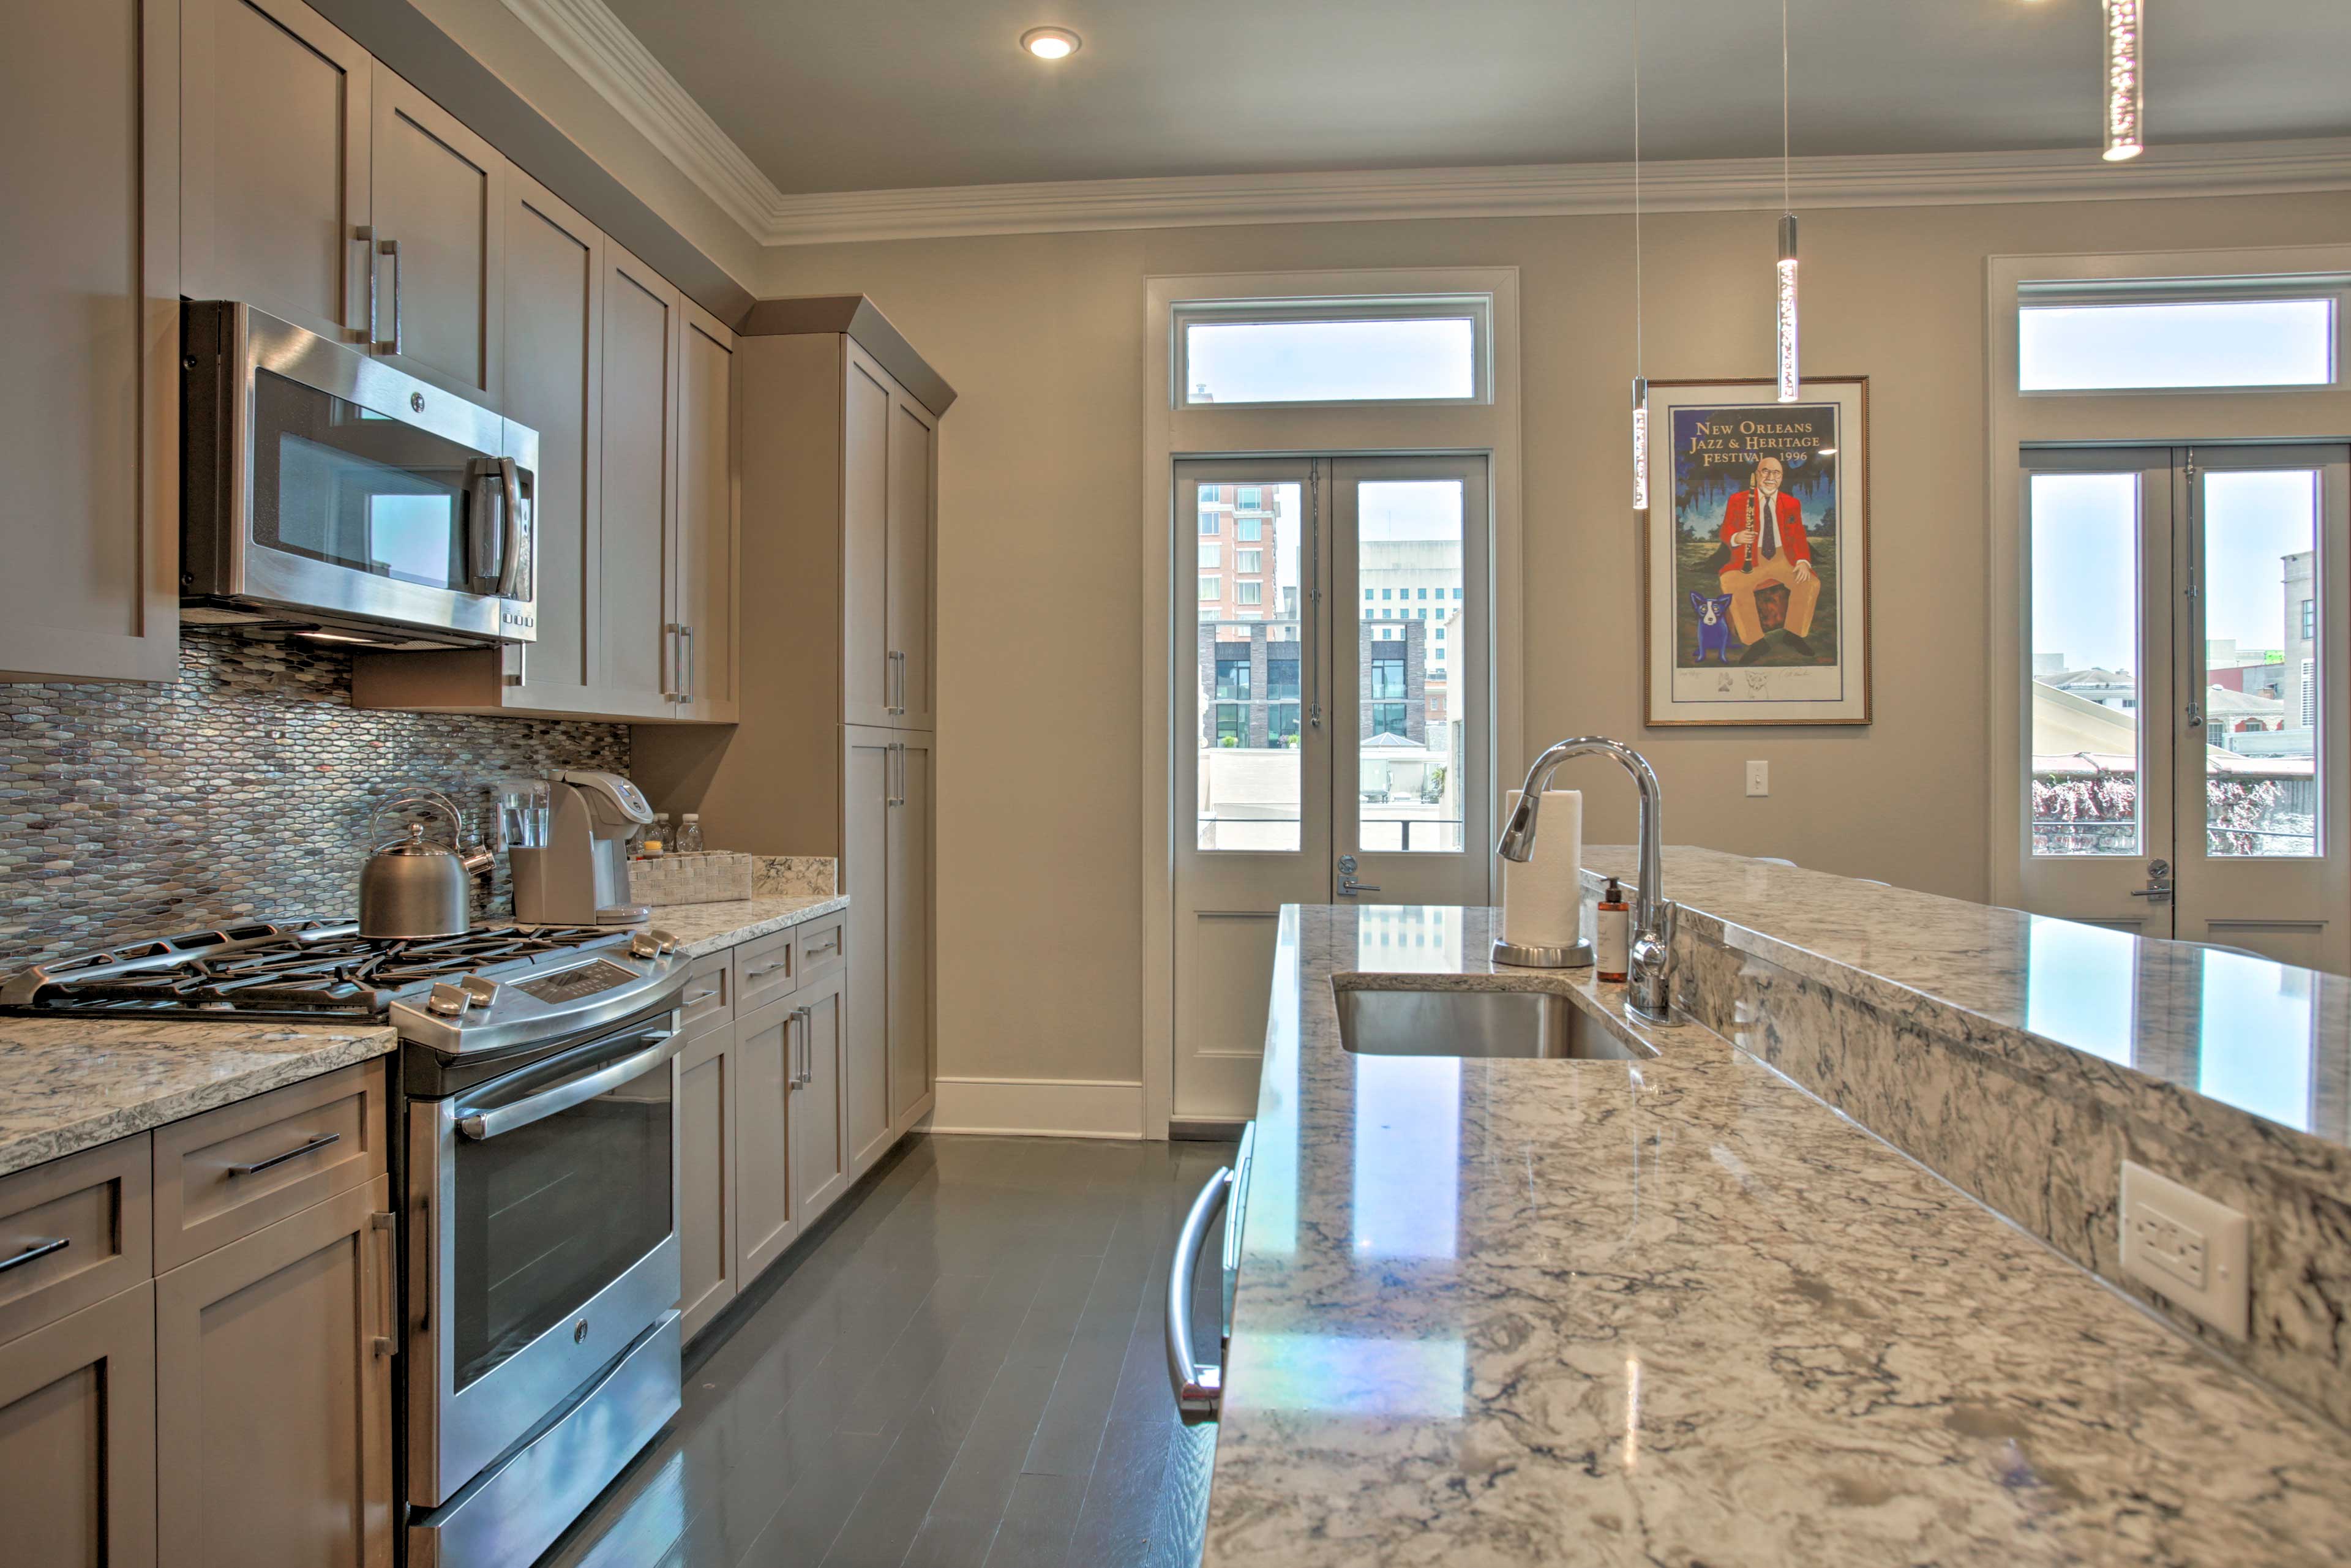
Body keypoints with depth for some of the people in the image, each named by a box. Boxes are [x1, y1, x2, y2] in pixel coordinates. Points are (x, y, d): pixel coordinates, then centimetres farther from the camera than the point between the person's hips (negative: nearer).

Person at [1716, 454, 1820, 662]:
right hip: (1750, 560, -2)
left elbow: (1799, 537, 11)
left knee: (1811, 583, -23)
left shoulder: (1792, 503, 13)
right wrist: (1736, 538, -22)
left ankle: (1794, 634, -3)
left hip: (1784, 557, 2)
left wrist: (1803, 562, -8)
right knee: (1732, 585, -32)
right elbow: (1725, 532, 3)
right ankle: (1756, 643, -23)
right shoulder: (1737, 500, 6)